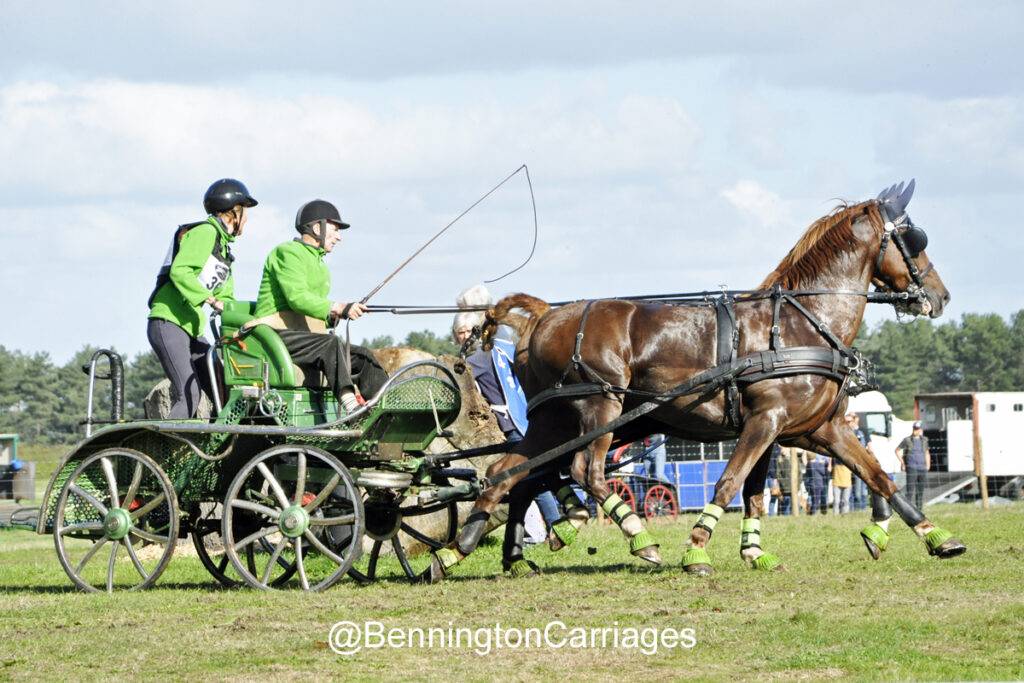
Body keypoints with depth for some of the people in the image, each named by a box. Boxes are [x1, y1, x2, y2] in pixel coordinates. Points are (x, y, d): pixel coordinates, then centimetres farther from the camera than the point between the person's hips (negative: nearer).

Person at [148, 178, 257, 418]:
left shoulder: (223, 245, 22)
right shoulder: (205, 232, -8)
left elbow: (225, 297, 22)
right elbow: (179, 271, -22)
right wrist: (210, 299, -28)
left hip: (191, 329, 10)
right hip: (167, 323, -10)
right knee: (188, 396, -21)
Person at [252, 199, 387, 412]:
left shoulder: (319, 264, 27)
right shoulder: (287, 253, -5)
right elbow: (297, 297, -20)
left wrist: (332, 317, 2)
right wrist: (338, 308, -29)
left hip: (305, 335, 9)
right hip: (277, 334, -9)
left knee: (362, 357, -7)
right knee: (332, 343, -34)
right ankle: (349, 406, -48)